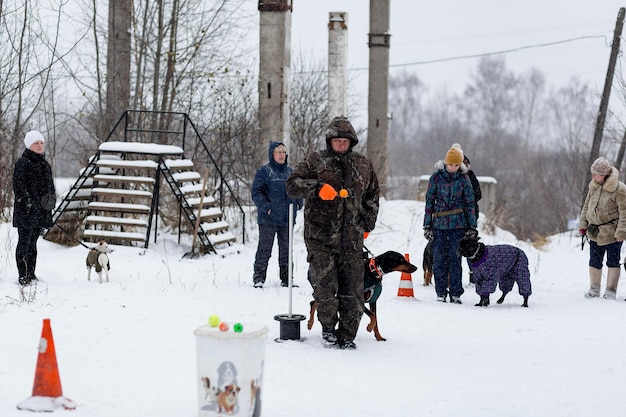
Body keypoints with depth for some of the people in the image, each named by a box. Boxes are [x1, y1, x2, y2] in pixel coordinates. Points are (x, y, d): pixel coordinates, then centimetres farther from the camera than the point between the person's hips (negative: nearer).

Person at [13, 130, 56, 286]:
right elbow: (18, 185, -14)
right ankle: (23, 276, -6)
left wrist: (50, 201, 14)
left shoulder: (45, 164, 17)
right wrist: (27, 203, -20)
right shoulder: (22, 163, -8)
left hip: (41, 210, 7)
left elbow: (50, 185, 24)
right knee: (24, 241, -7)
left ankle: (31, 274, 16)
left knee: (33, 242, 12)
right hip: (26, 210, -7)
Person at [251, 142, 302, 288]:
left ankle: (286, 279, 17)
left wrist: (298, 203, 7)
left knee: (286, 249, 10)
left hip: (287, 219, 5)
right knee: (265, 248, -3)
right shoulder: (264, 171, -4)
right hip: (268, 218, -5)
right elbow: (256, 192, -7)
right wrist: (266, 207, -16)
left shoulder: (290, 171, 14)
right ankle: (258, 278, 1)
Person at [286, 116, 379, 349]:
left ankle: (347, 335, 10)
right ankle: (328, 326, 16)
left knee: (352, 289, 1)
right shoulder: (314, 161, 3)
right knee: (325, 285, -8)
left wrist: (367, 224, 18)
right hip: (321, 236, -3)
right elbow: (292, 185, -4)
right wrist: (317, 188, -20)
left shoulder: (363, 166, 14)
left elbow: (372, 197, 25)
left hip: (352, 239, 3)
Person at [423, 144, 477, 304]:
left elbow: (470, 203, 7)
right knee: (439, 259, -1)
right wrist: (427, 225, 3)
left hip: (458, 225, 0)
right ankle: (441, 293, 8)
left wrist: (471, 226, 4)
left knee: (455, 259, -2)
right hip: (439, 225, 0)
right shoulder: (436, 178, 1)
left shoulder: (464, 179, 3)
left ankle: (456, 293, 5)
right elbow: (429, 202, 6)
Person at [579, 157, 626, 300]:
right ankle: (594, 289, 22)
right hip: (594, 232, 6)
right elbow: (586, 206, 14)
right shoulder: (594, 186, 3)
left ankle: (611, 290, 13)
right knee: (594, 261, 11)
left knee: (613, 262, 3)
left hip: (612, 233, -5)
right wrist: (583, 224, 10)